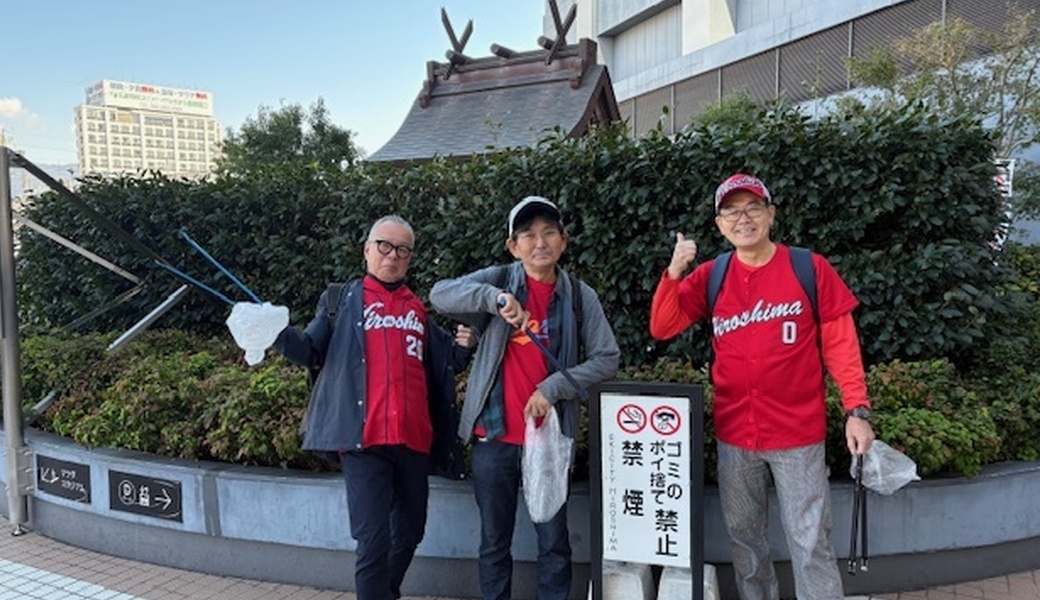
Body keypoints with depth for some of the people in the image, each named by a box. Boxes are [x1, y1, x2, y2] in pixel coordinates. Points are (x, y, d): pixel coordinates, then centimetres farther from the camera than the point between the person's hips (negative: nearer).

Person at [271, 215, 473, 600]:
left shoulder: (421, 309, 16)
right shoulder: (342, 300, 8)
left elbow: (441, 370, 19)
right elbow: (312, 353, 1)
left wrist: (462, 348, 0)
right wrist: (279, 334, -17)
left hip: (413, 438, 4)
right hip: (364, 437, -4)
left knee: (410, 535, 17)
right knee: (373, 542, -7)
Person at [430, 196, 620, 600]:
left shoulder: (580, 296, 0)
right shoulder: (498, 280, -1)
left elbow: (607, 358, -2)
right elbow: (440, 295, -14)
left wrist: (553, 387, -14)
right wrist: (495, 297, -31)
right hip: (493, 434, 0)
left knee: (554, 541, 11)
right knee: (494, 541, 14)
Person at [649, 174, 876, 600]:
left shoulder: (810, 269, -5)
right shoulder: (710, 277, 3)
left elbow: (840, 345, -2)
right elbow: (662, 328, -3)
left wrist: (857, 410, -9)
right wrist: (674, 272, -16)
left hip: (798, 435, -3)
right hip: (734, 436, 3)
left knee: (810, 545, 1)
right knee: (744, 537, 16)